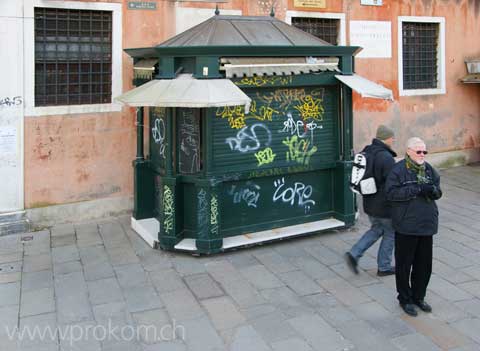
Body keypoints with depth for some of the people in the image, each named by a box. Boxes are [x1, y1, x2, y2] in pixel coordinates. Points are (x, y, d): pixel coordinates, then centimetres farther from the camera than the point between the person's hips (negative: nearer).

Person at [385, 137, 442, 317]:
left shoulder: (429, 169, 9)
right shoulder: (398, 170, -10)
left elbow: (438, 191, 13)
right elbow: (391, 192, -20)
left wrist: (433, 190, -11)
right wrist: (417, 189, -24)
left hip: (426, 225, 6)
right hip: (406, 226, -6)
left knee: (424, 264, 14)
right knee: (404, 264, 5)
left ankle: (419, 297, 31)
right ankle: (405, 299, 21)